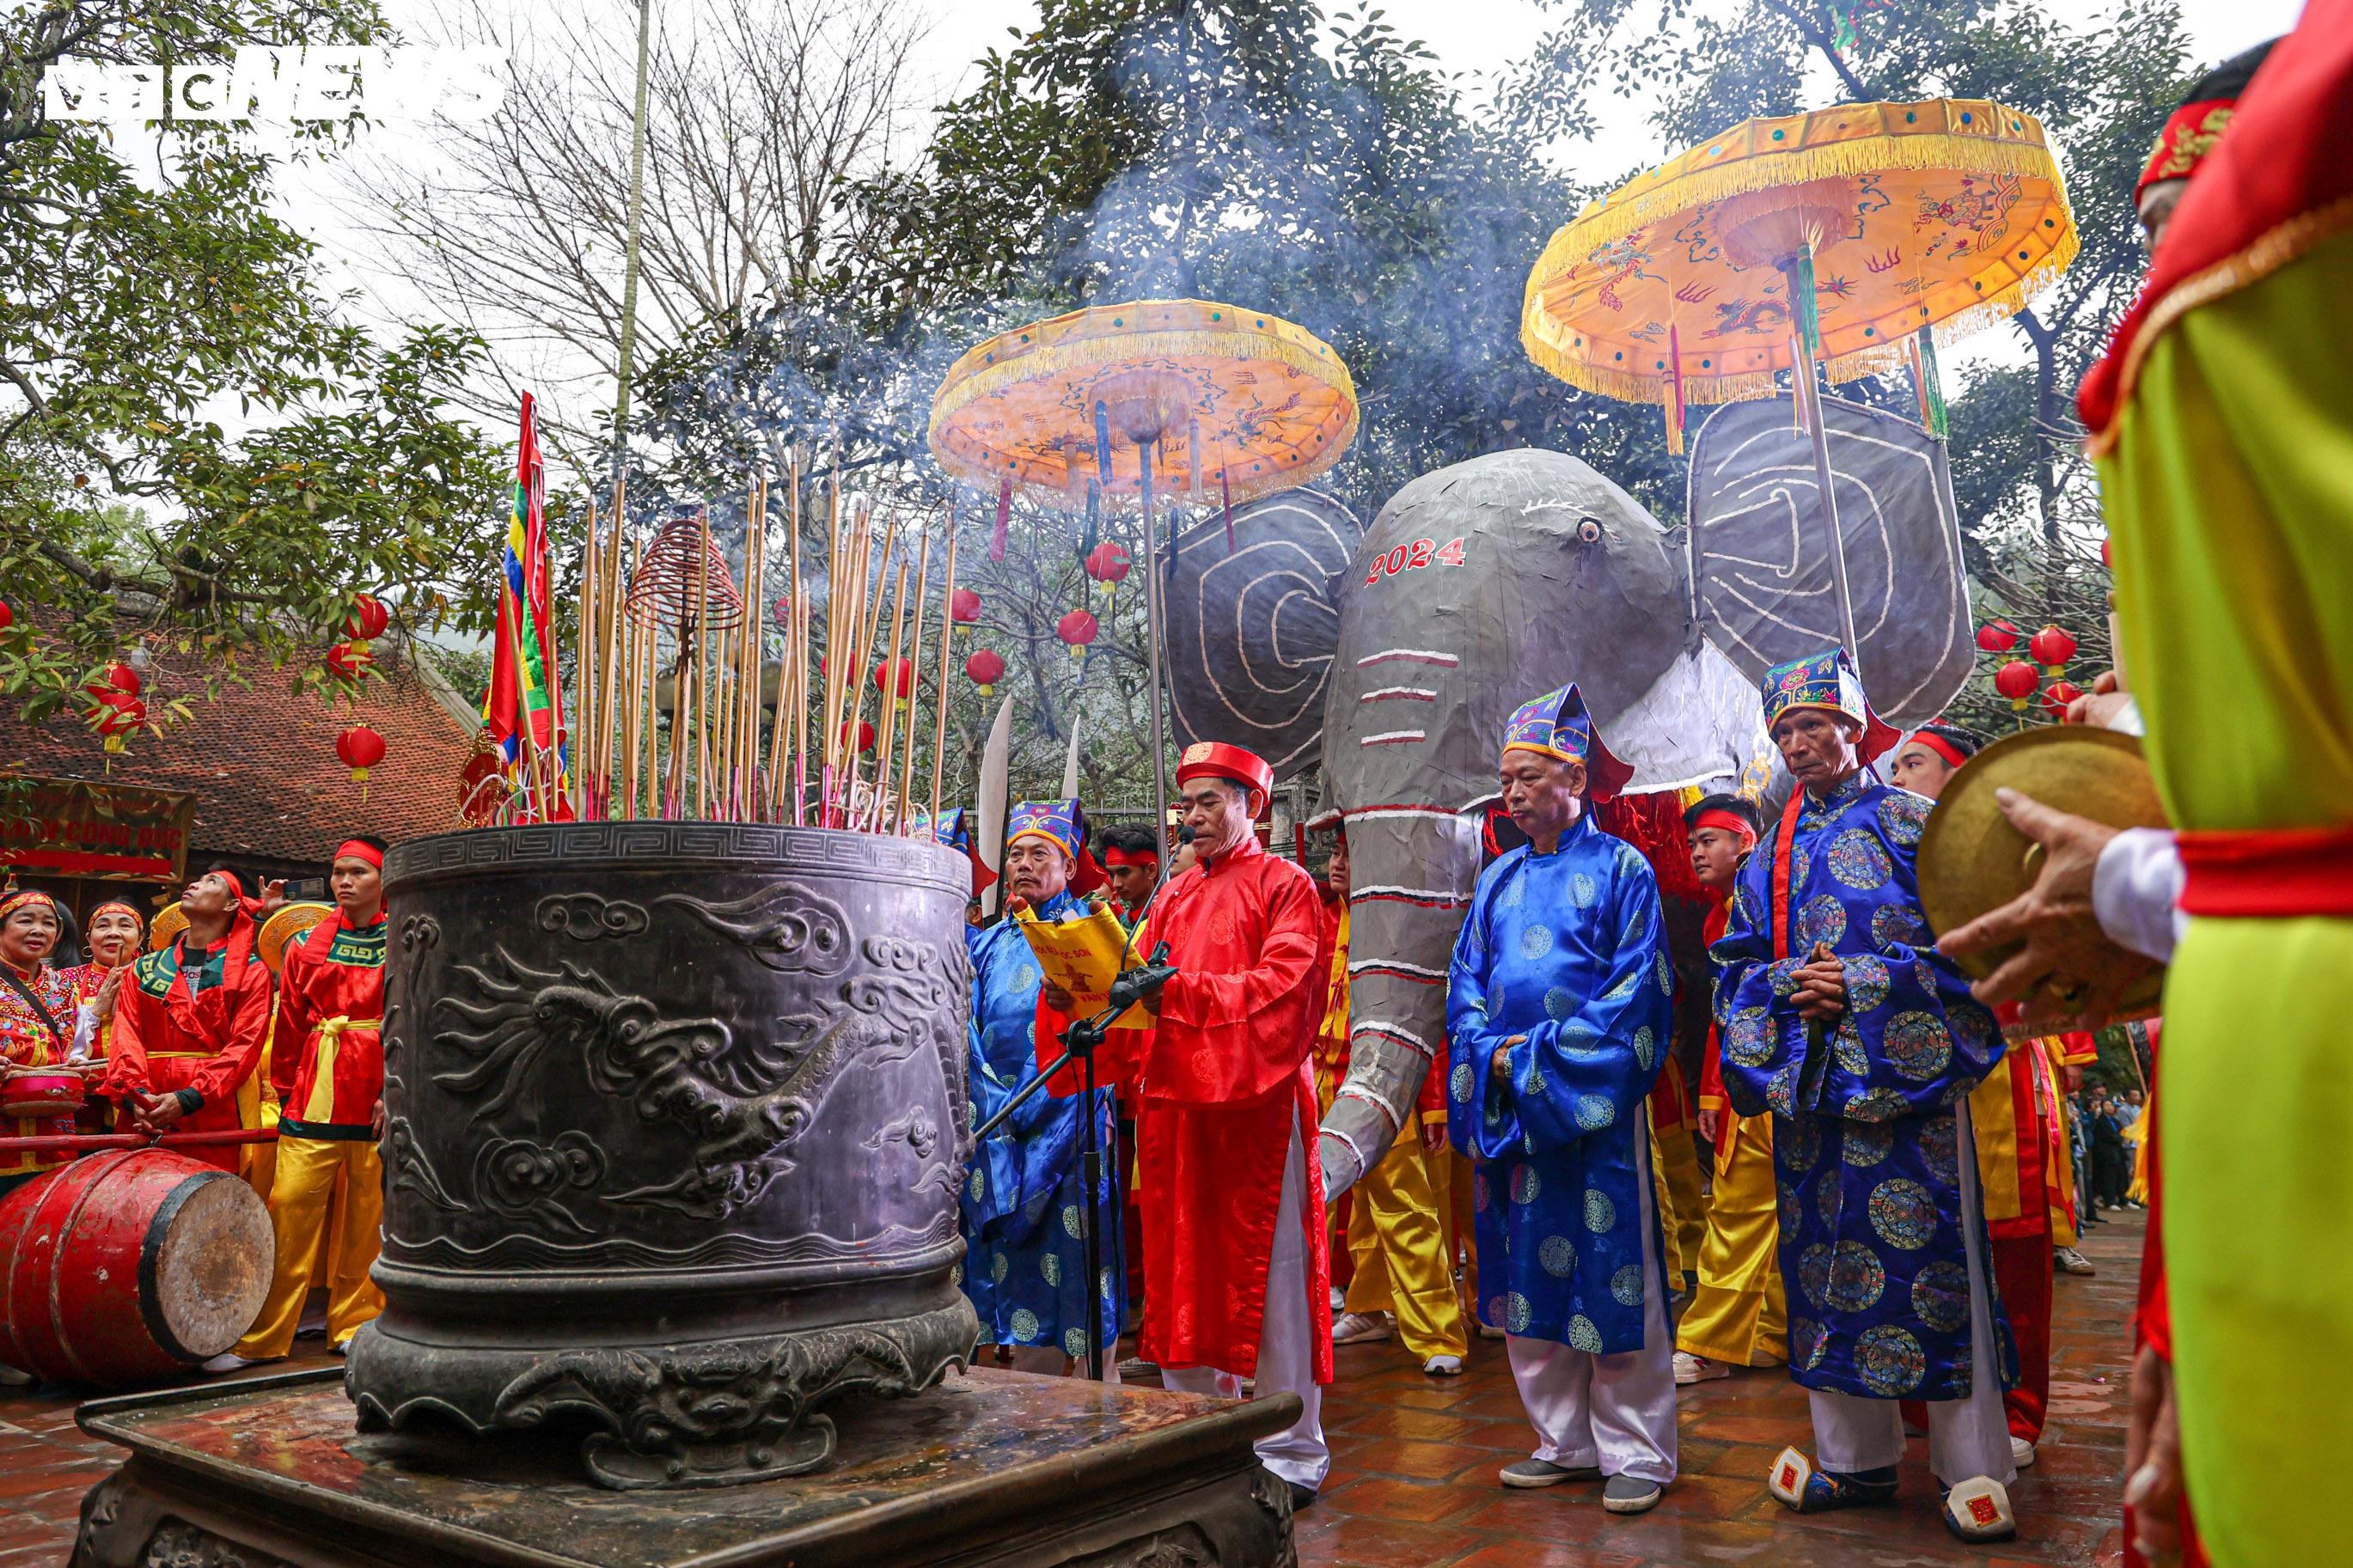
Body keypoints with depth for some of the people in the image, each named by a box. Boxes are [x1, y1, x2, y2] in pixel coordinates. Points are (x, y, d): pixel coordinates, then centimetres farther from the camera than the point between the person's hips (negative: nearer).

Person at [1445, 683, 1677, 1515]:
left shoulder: (1620, 867, -1)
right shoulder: (1499, 878, 14)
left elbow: (1639, 988, -9)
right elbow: (1465, 984, 13)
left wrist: (1542, 1058, -13)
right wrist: (1491, 1057, -6)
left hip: (1595, 1103, -5)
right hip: (1508, 1103, 5)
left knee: (1611, 1274, -2)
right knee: (1528, 1271, 8)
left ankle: (1636, 1453, 10)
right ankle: (1565, 1441, 20)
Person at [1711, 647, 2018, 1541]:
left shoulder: (1912, 824, 1)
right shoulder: (1773, 853, 15)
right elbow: (1736, 961, 14)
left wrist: (1863, 982, -14)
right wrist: (1789, 984, -6)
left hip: (1907, 1073, -4)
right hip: (1808, 1082, 5)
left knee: (1929, 1261, -4)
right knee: (1827, 1263, 7)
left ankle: (1972, 1467, 9)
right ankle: (1856, 1458, 19)